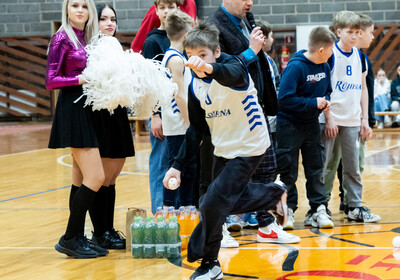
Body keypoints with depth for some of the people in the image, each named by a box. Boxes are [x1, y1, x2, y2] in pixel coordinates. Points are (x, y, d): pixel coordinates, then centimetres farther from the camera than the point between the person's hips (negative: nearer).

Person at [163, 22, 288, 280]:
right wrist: (178, 165, 0)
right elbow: (197, 129, 7)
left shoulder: (233, 66, -21)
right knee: (230, 202, 16)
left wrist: (208, 68, -71)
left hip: (248, 149, -8)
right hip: (223, 151, 8)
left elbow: (234, 74, -49)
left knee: (213, 203, -14)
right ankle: (275, 194, 41)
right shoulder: (195, 86, -1)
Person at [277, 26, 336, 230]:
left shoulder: (324, 67, 3)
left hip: (311, 124, 6)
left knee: (316, 169, 6)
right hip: (289, 124, -6)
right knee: (288, 172, 1)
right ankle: (288, 210, 10)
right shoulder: (295, 67, -20)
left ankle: (318, 210, 10)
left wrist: (325, 101, -4)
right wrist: (314, 103, -21)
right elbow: (285, 99, -24)